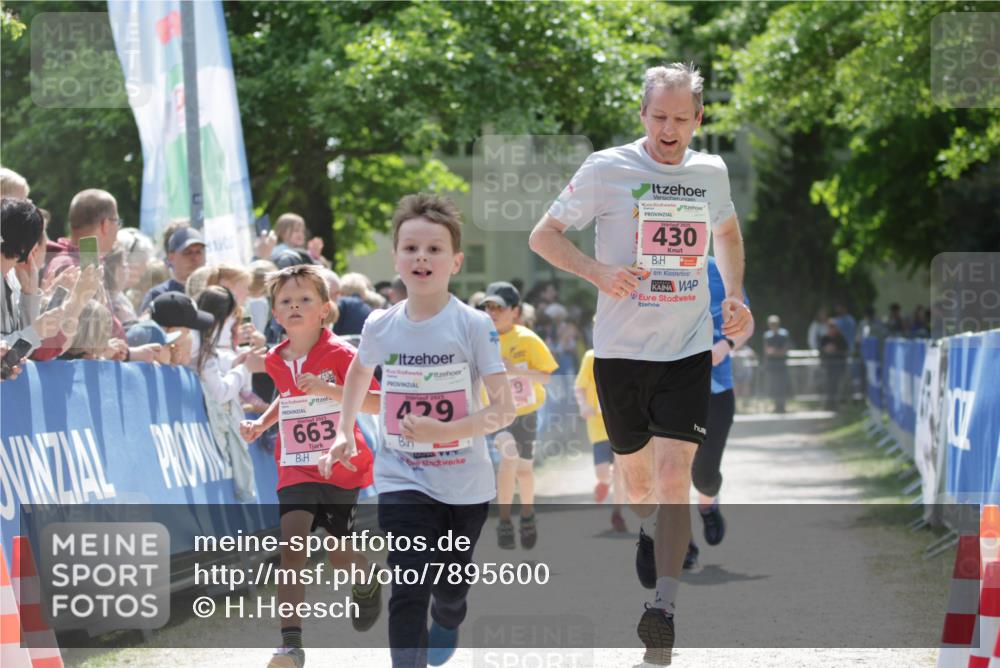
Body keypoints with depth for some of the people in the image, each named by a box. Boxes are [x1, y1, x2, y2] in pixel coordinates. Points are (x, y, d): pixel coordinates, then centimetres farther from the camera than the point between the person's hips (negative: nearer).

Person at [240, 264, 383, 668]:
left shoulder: (339, 354, -14)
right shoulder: (276, 361, 4)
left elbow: (377, 403, -21)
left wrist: (329, 389, -32)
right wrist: (262, 423, 11)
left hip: (340, 465, -3)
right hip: (296, 465, 3)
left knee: (338, 553, 8)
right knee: (290, 544, -17)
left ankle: (367, 586, 47)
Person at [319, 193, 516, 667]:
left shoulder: (473, 325, -13)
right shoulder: (380, 326, -3)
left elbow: (504, 409, -14)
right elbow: (359, 372, 22)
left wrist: (444, 431, -26)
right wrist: (345, 434, 14)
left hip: (465, 483, -1)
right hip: (402, 480, 1)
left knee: (450, 588, 17)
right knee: (410, 590, -16)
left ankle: (446, 625, 52)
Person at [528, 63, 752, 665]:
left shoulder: (711, 172, 4)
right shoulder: (607, 169, -6)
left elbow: (727, 232, 25)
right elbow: (543, 237, -2)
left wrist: (735, 296, 9)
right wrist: (599, 272, -19)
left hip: (689, 349, 1)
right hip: (621, 348, 0)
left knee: (674, 474, -14)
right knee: (635, 471, 13)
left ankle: (665, 607, -16)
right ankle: (650, 532, 48)